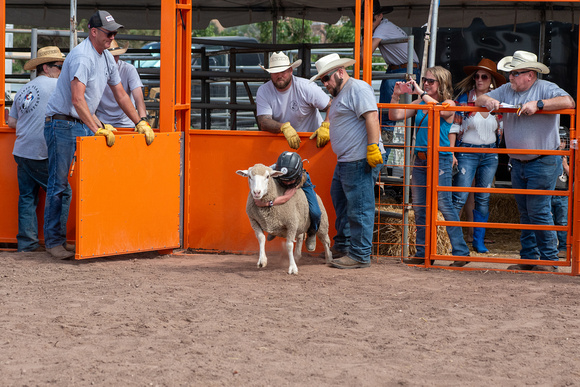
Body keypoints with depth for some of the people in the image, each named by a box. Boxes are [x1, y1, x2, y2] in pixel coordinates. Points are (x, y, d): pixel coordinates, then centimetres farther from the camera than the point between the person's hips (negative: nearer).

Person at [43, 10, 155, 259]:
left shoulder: (107, 58, 9)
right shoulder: (82, 57, -20)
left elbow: (120, 95, 18)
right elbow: (77, 99, -31)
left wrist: (140, 123, 14)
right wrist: (97, 130, -35)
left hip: (85, 125, 9)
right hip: (62, 124, -9)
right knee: (59, 184, -5)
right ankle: (53, 241, -2)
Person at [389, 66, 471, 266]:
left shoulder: (449, 104, -1)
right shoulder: (420, 103, 13)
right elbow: (394, 116, 14)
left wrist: (421, 92, -20)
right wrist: (396, 95, 0)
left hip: (440, 159, -6)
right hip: (420, 159, 6)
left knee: (444, 204, -10)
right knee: (419, 207, 6)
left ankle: (461, 252, -6)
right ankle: (423, 253, 13)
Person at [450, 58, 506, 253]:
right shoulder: (464, 99, -4)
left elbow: (501, 128, 18)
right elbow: (454, 127, -4)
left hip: (490, 154, 4)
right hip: (467, 152, -4)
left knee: (483, 200, 7)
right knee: (459, 198, -10)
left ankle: (479, 240, 14)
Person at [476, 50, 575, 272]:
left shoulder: (546, 89, -6)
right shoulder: (506, 91, 12)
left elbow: (568, 102, -23)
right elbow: (479, 100, 16)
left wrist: (538, 104, -28)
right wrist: (488, 101, -8)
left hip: (543, 161, -7)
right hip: (517, 163, 7)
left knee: (538, 212, -10)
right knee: (525, 213, 10)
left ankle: (549, 260, -3)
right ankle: (528, 259, 16)